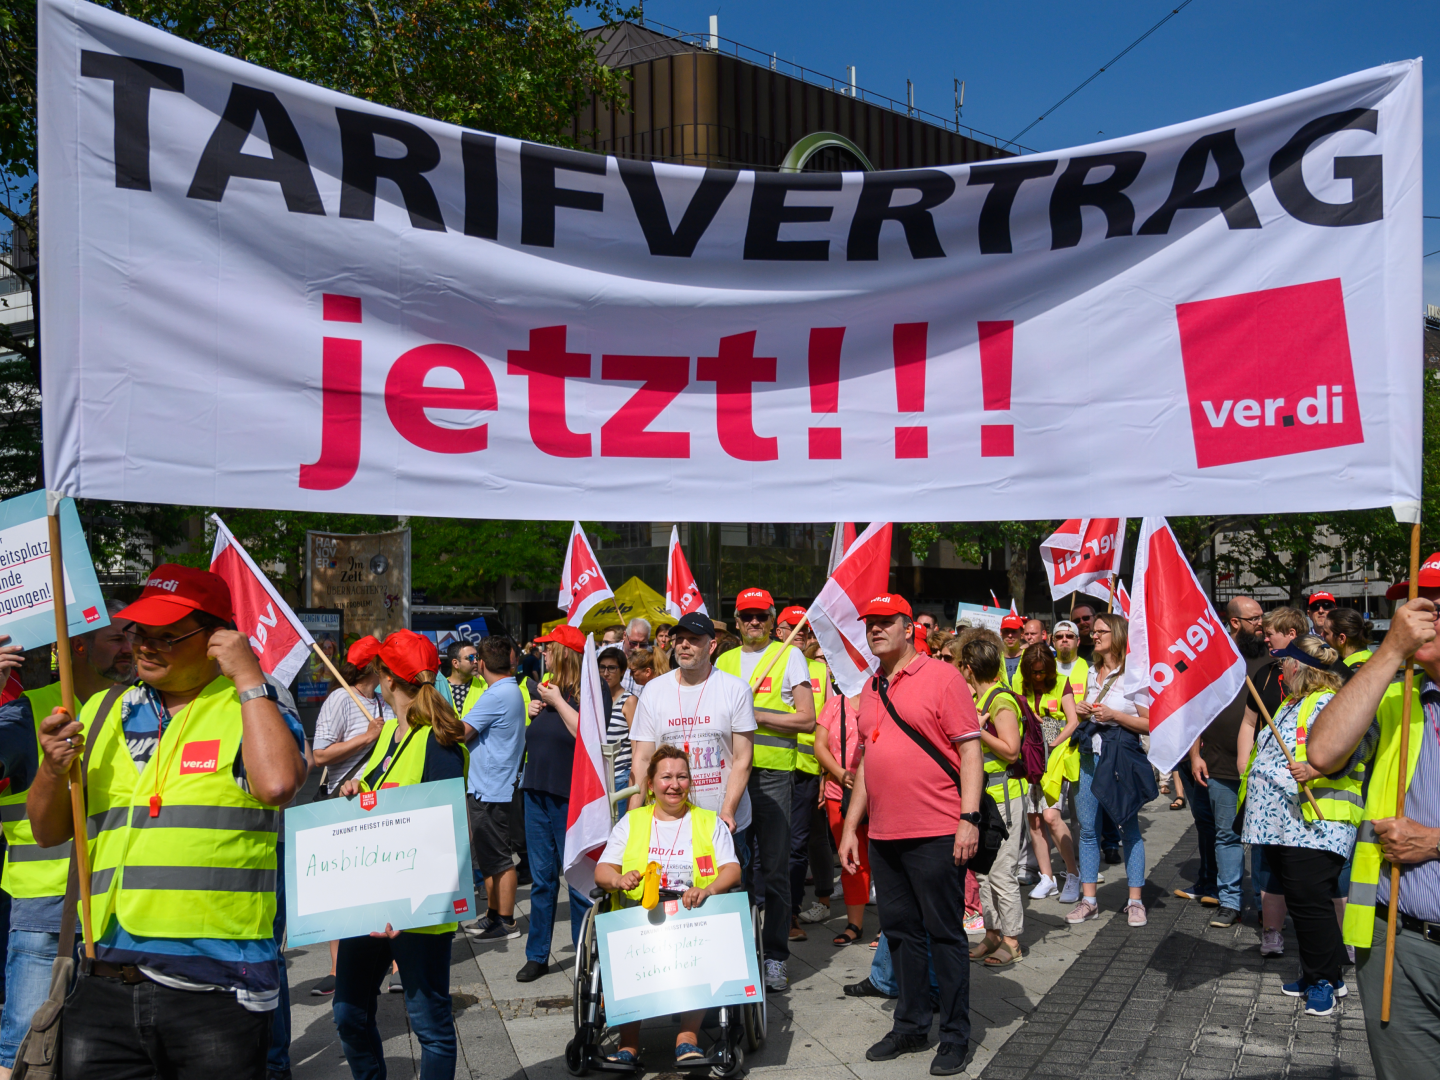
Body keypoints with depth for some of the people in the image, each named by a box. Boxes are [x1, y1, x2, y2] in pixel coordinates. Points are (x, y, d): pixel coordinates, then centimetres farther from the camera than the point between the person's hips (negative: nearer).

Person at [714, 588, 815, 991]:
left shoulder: (789, 656, 2)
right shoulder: (724, 662, 15)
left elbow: (807, 719, -5)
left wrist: (756, 714, -12)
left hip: (773, 773, -4)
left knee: (774, 868, 0)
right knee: (733, 863, 8)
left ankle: (775, 957, 10)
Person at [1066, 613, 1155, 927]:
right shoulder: (1092, 672, 15)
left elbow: (1150, 724, -8)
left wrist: (1114, 715, -17)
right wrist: (1081, 711, 5)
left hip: (1122, 755, -6)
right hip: (1091, 754, 6)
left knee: (1129, 827, 1)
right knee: (1087, 828, 5)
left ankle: (1135, 901, 10)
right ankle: (1088, 900, 11)